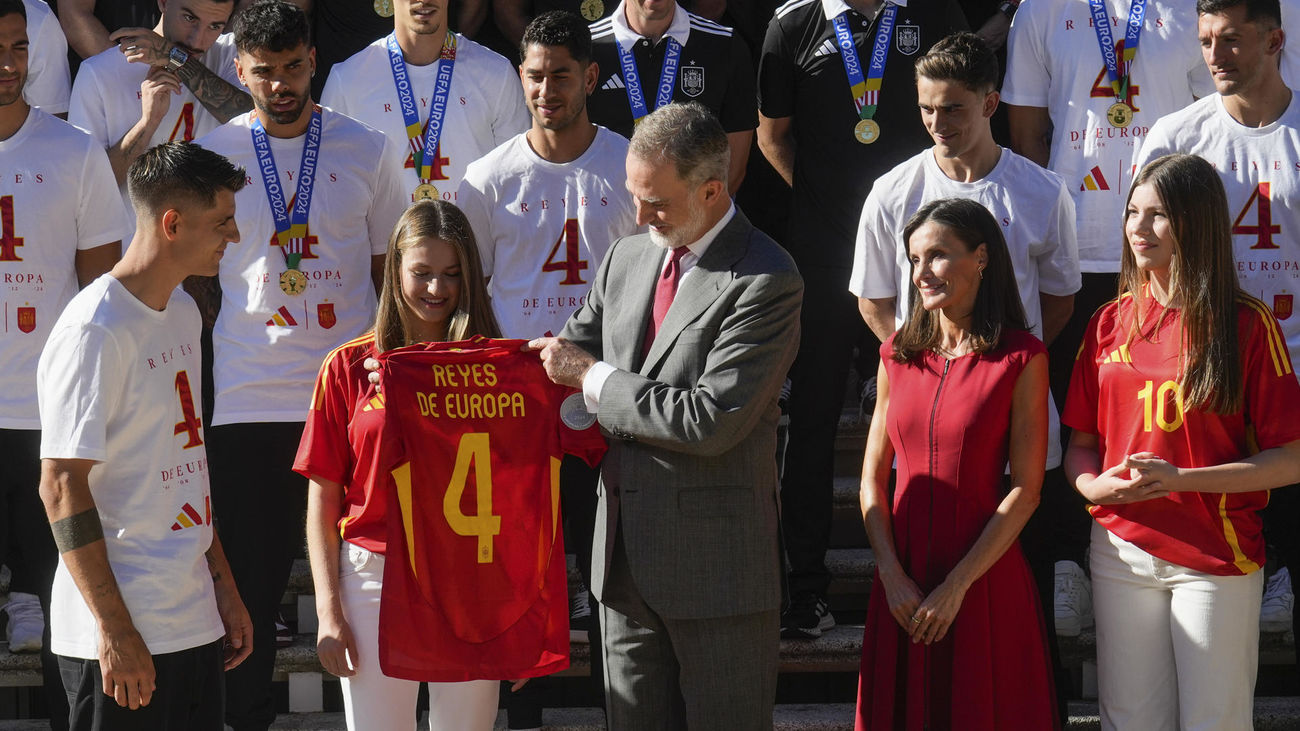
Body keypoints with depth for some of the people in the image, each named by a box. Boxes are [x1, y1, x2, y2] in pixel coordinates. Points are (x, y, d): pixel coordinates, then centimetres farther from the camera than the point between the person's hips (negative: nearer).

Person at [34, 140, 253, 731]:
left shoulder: (182, 312, 13)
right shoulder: (95, 332, -15)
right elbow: (62, 488, -17)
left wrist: (223, 585, 18)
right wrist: (114, 630, -18)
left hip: (194, 623, 8)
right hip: (123, 633, -8)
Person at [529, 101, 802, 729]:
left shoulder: (766, 281, -14)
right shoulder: (627, 258, 11)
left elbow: (711, 422, -22)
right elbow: (563, 359, 21)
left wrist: (594, 378, -13)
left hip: (716, 561, -7)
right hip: (626, 555, 7)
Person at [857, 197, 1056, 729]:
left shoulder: (1020, 359, -6)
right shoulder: (899, 354, 7)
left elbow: (1025, 490, -9)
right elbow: (873, 478, 8)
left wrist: (957, 585, -12)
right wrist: (893, 577, -5)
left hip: (986, 581, -4)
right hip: (903, 584, 4)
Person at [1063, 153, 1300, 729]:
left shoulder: (1247, 325, -4)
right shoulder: (1110, 324, 9)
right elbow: (1080, 442, 14)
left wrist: (1181, 479, -17)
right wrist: (1093, 484, -9)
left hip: (1216, 557, -3)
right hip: (1121, 548, 4)